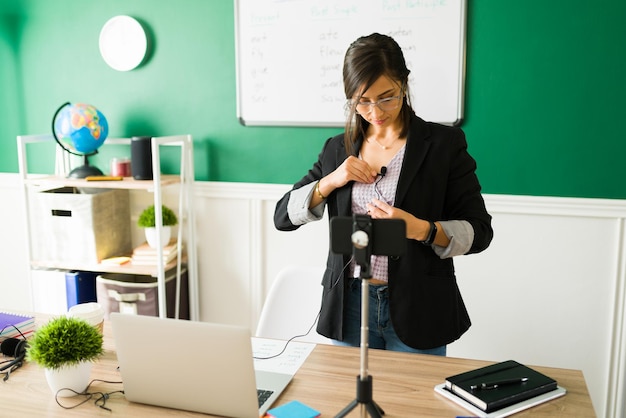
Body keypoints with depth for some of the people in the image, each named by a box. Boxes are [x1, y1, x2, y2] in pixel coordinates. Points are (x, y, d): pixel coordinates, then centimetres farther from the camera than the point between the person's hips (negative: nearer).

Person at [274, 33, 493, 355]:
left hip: (418, 308, -2)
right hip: (349, 306, 3)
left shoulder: (444, 143, -4)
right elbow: (283, 216, 6)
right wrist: (332, 180, -10)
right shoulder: (338, 149, 7)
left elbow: (479, 231, -5)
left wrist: (420, 229, -23)